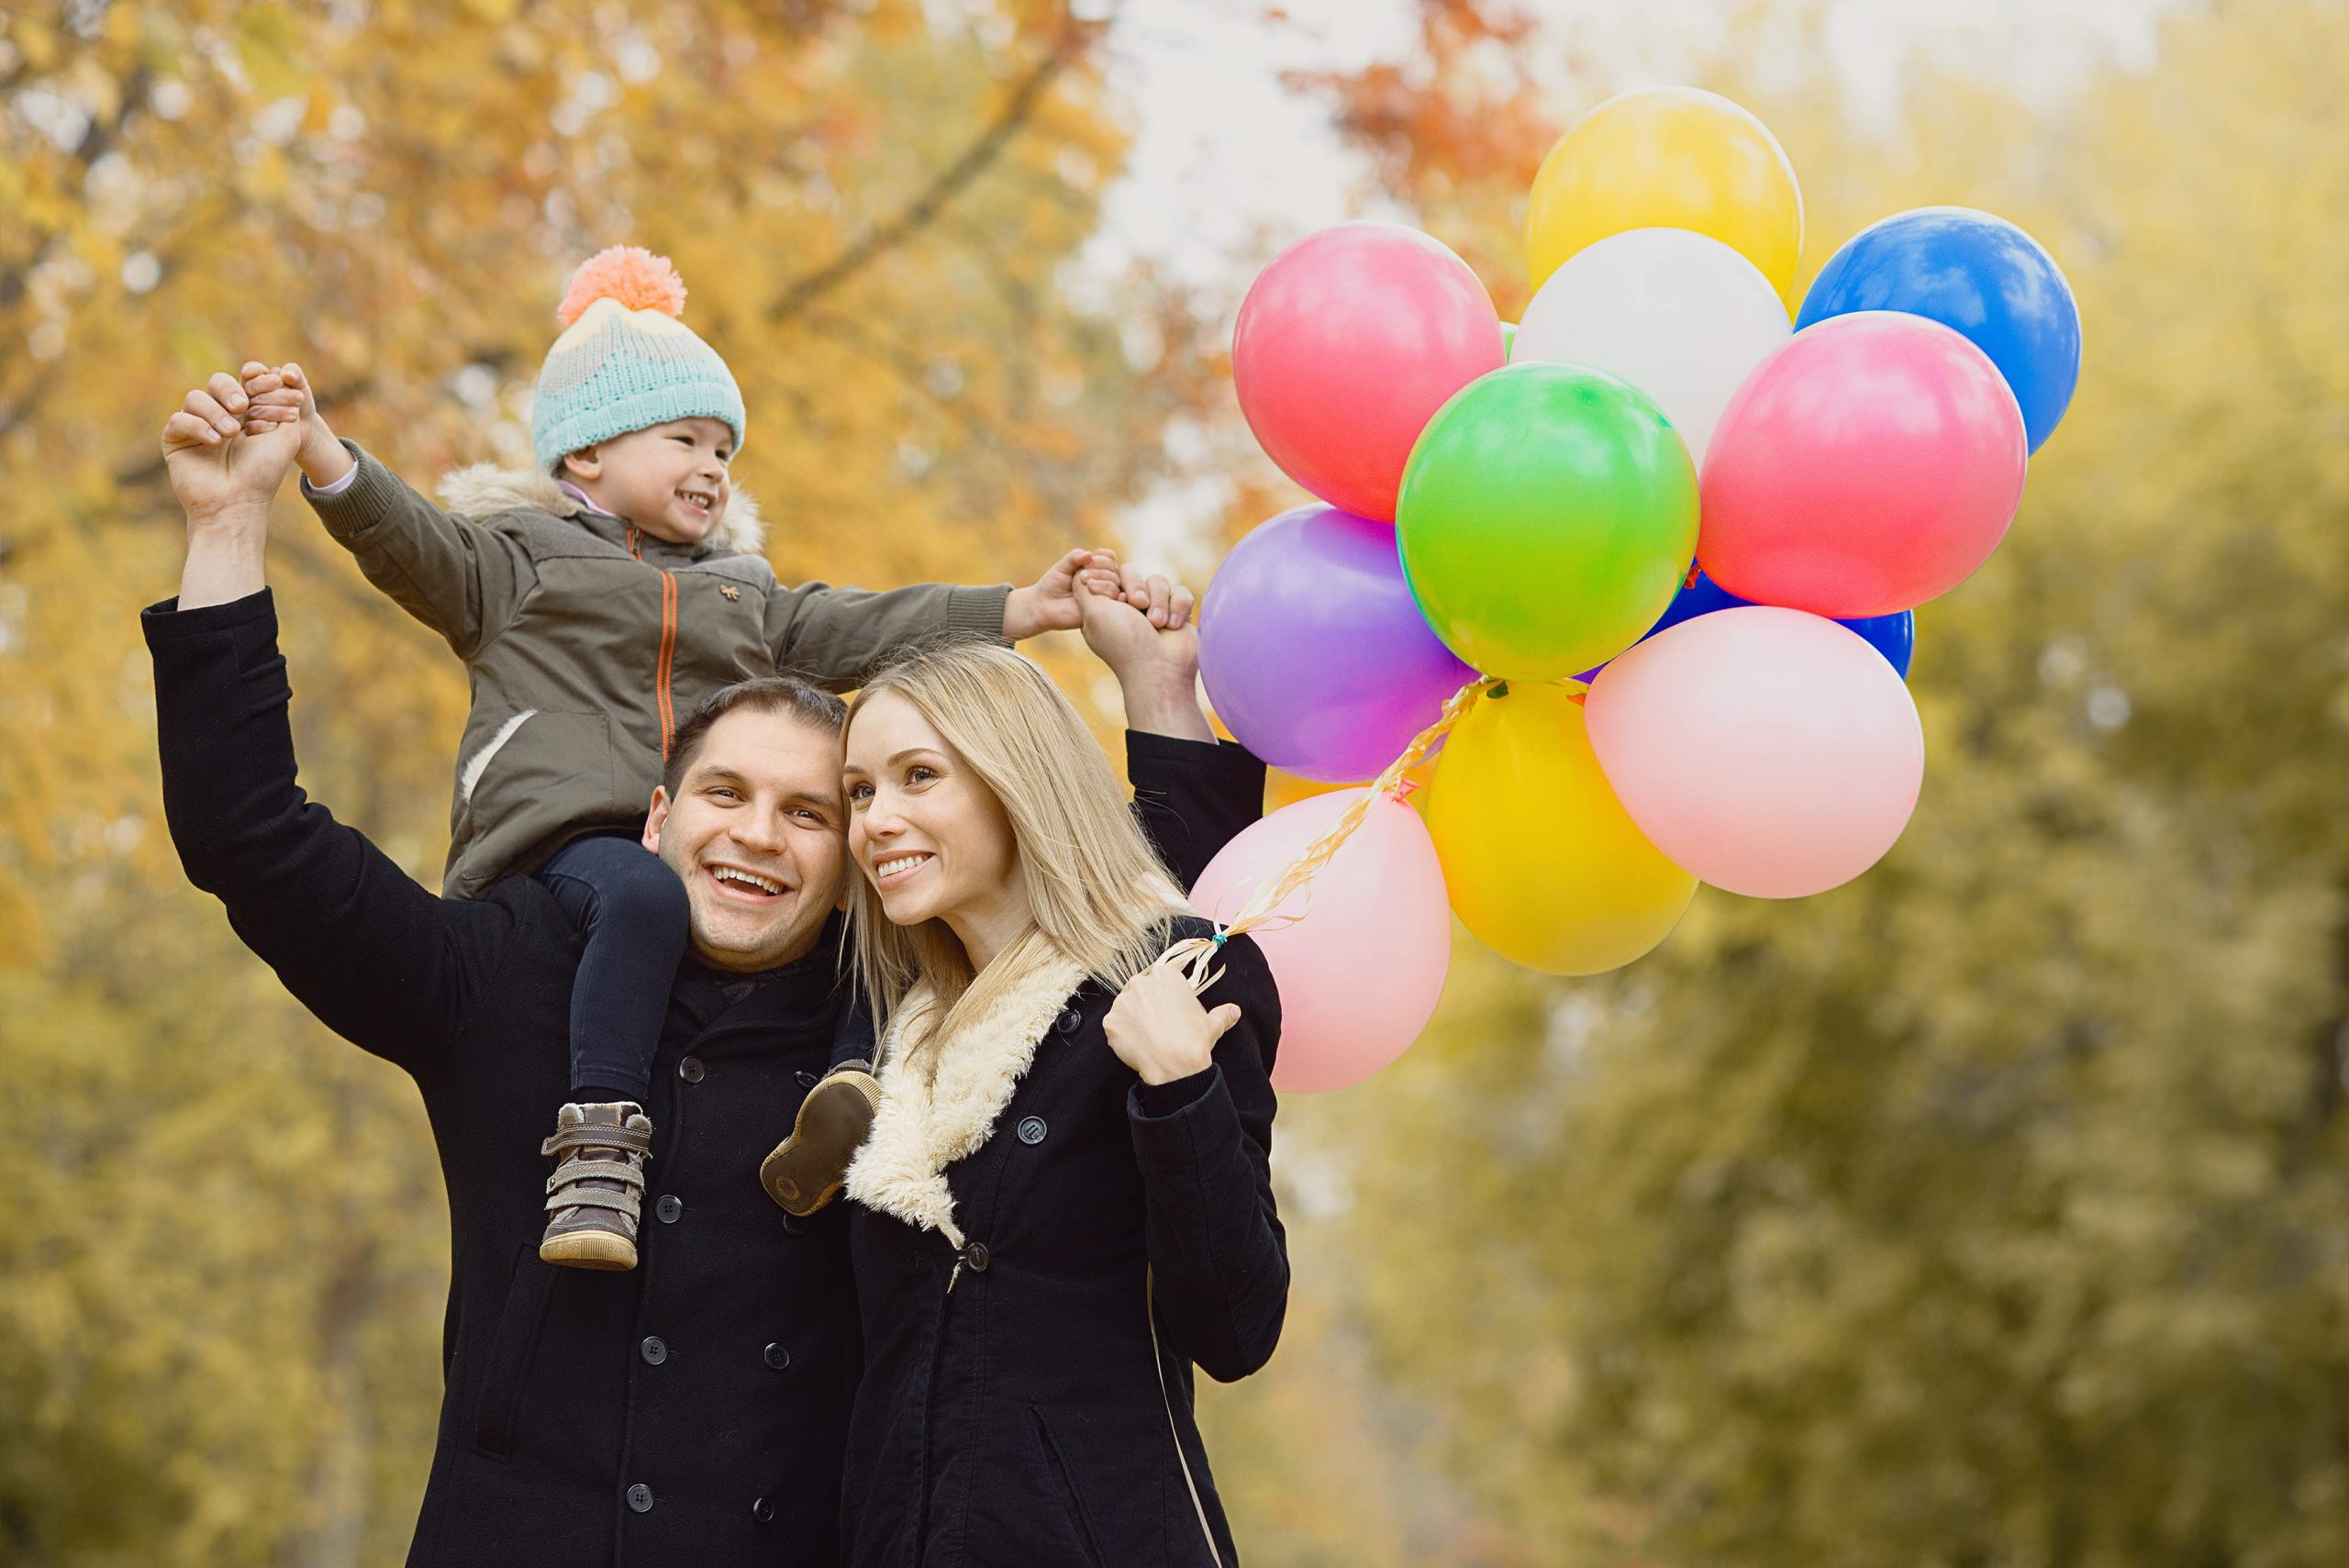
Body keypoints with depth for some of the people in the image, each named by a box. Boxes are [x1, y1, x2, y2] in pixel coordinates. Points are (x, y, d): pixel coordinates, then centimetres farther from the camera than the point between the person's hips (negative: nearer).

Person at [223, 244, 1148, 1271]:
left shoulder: (738, 590, 32)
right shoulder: (517, 560, 16)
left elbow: (855, 629, 25)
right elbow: (409, 541, 1)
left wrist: (1022, 610, 16)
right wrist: (317, 447, -17)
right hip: (569, 831, -5)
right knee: (642, 896, -39)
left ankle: (856, 1080, -21)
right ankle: (599, 1136, -40)